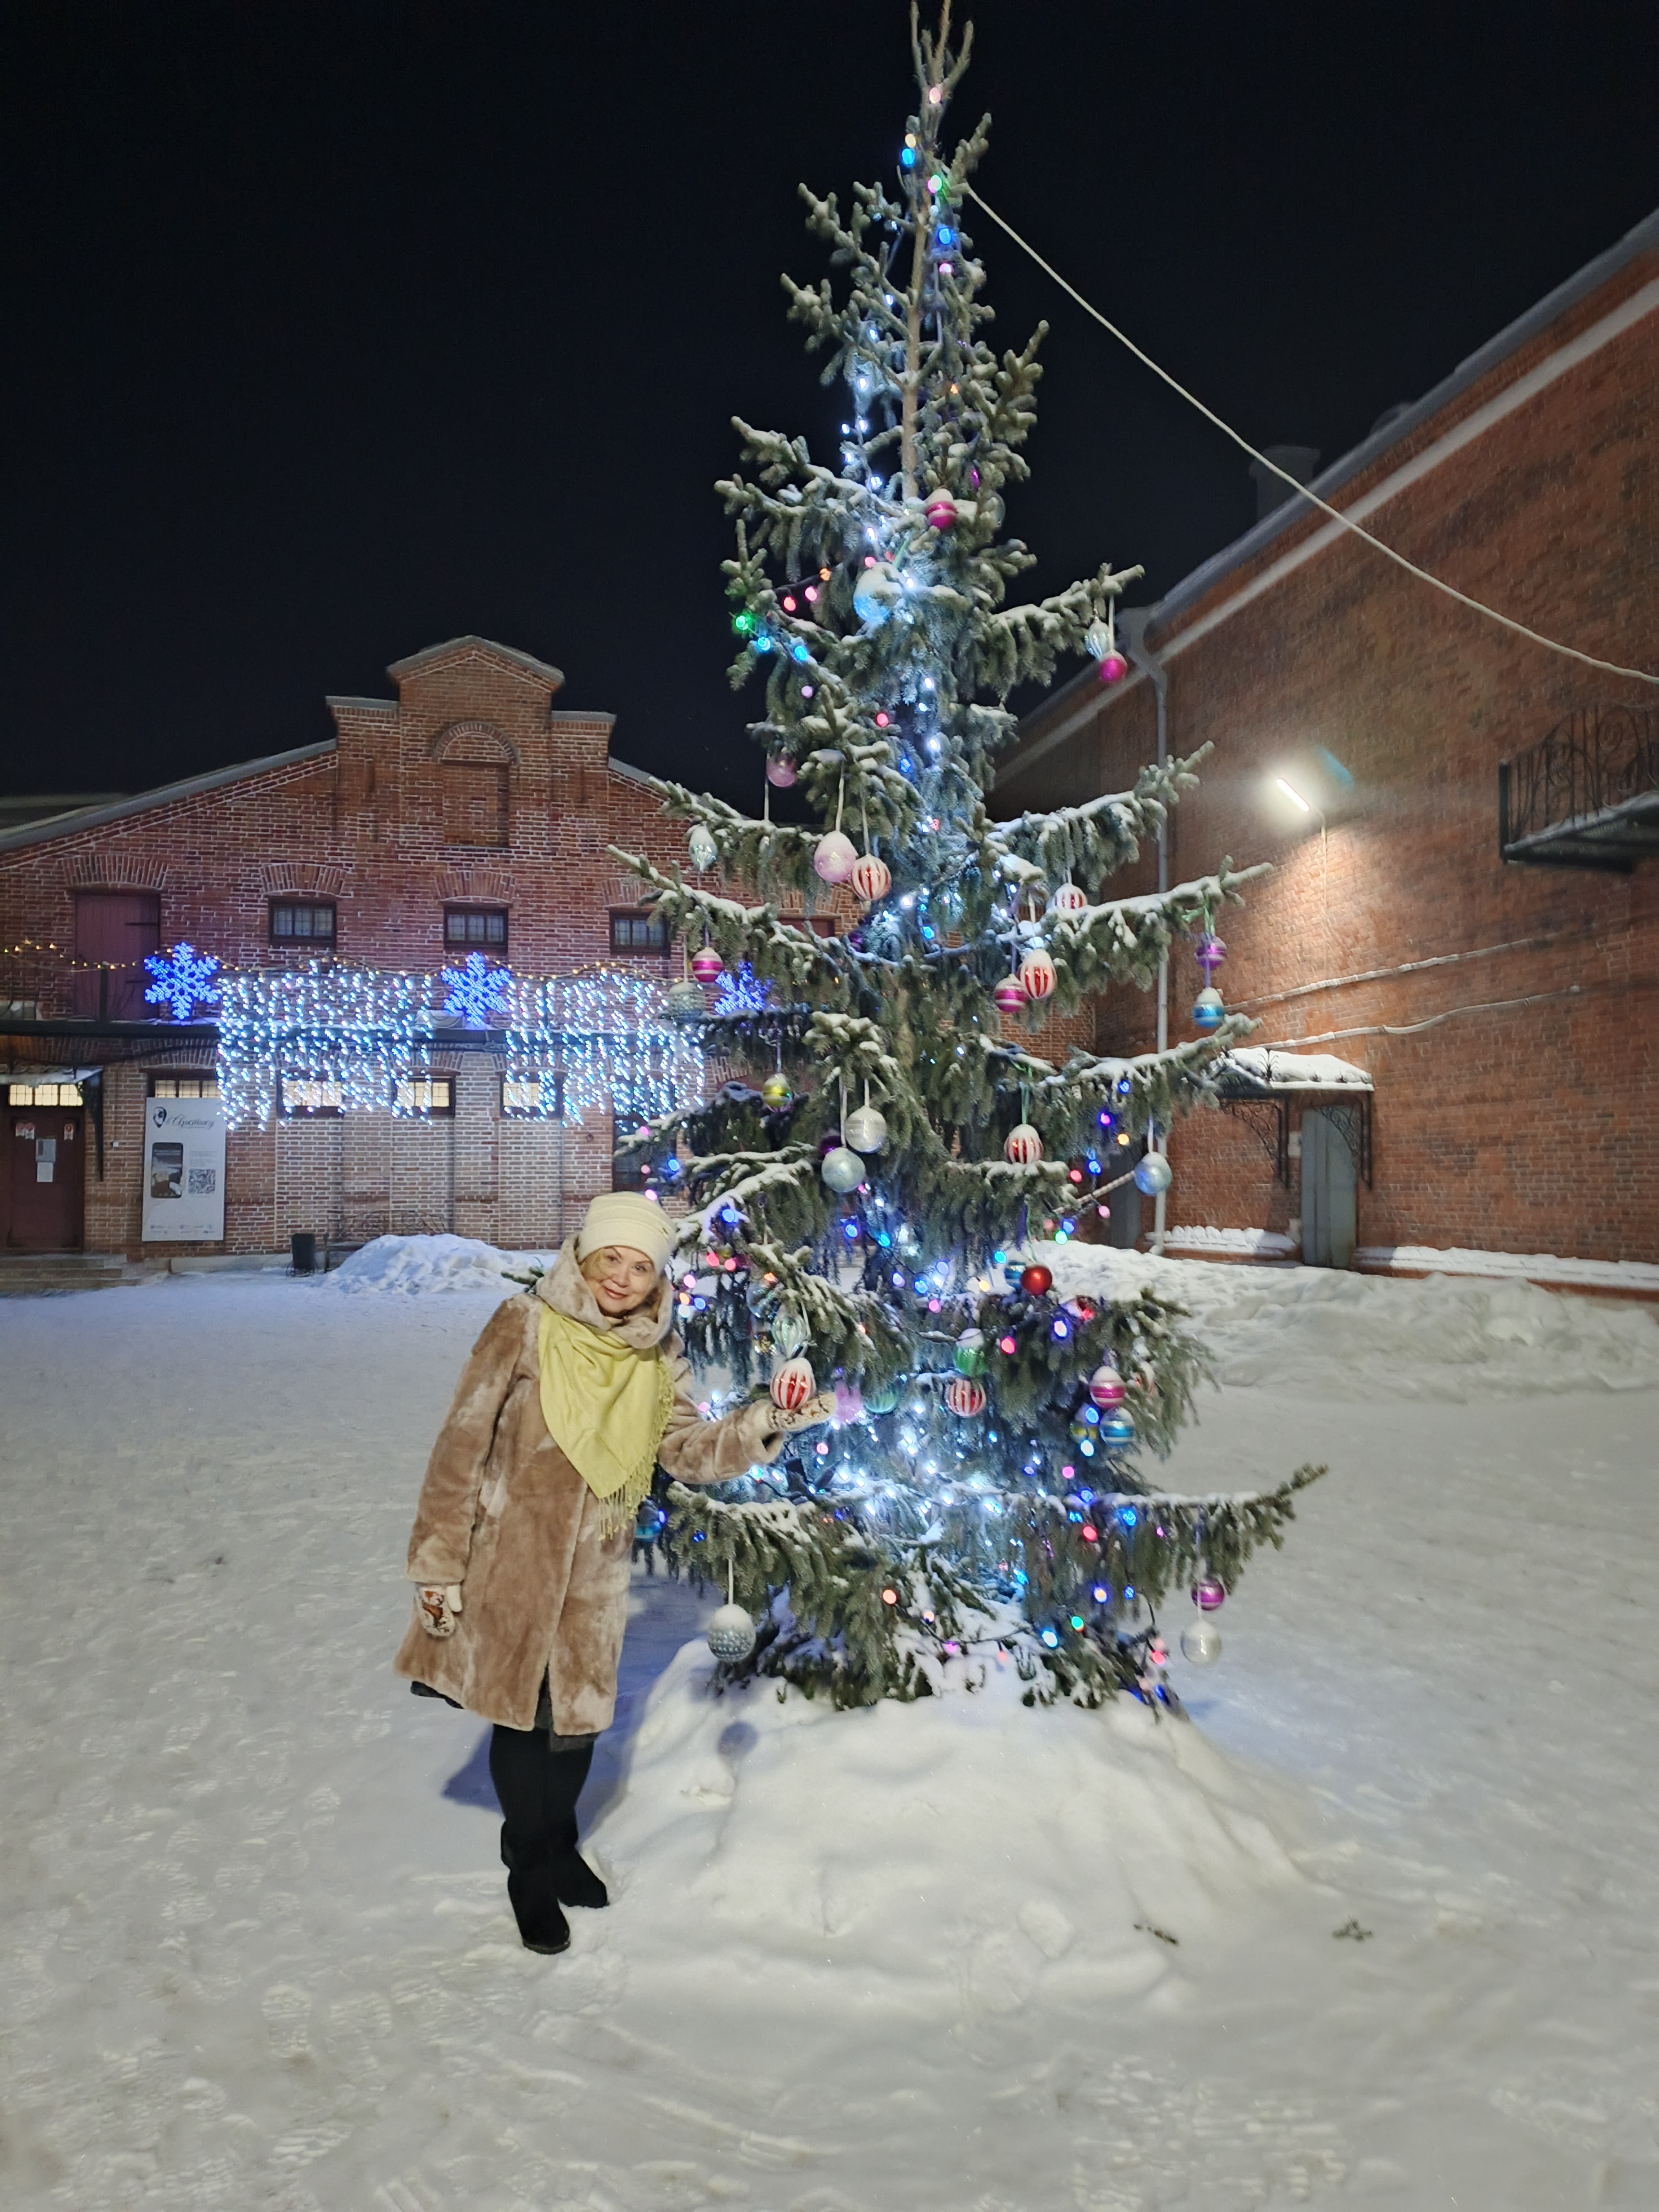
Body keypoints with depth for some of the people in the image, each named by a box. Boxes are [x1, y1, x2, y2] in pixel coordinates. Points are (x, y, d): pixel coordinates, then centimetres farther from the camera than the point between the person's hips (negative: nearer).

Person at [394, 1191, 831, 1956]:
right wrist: (439, 1560, -12)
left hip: (593, 1571, 4)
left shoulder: (658, 1359, 2)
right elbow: (463, 1444, -11)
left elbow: (687, 1449, -1)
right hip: (511, 1561, -4)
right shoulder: (526, 1328, -13)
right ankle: (530, 1871, 32)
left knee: (578, 1712, 15)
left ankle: (557, 1849, 42)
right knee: (522, 1714, 8)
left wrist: (764, 1425, -17)